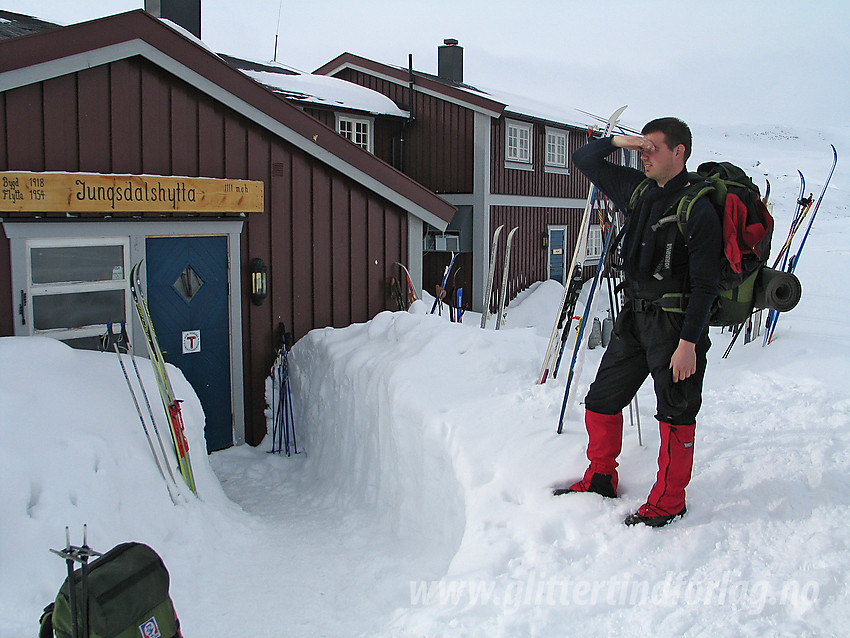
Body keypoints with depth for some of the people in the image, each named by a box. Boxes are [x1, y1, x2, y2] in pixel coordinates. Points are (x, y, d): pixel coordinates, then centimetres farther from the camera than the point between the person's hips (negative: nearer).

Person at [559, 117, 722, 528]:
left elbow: (704, 286, -17)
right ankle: (601, 479, 30)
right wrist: (619, 141, -2)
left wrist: (688, 343, -20)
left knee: (676, 414, 4)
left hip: (675, 324, -7)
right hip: (633, 317, 8)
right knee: (601, 402, 12)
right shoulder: (637, 190, 6)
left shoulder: (699, 209, -15)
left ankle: (668, 501, 19)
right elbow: (584, 160, 16)